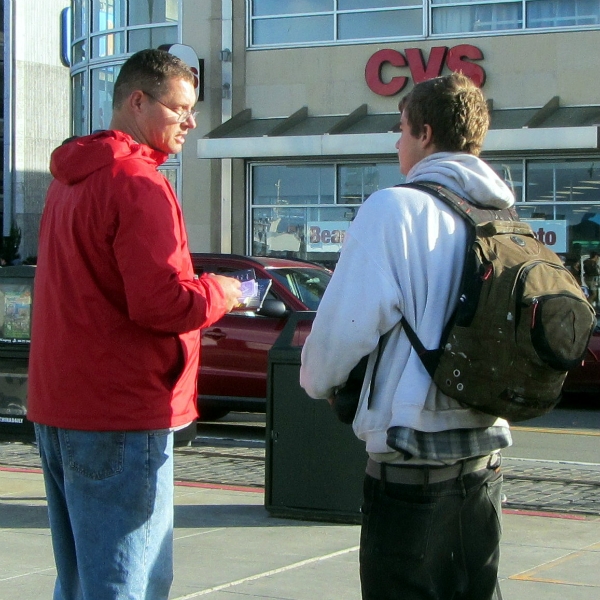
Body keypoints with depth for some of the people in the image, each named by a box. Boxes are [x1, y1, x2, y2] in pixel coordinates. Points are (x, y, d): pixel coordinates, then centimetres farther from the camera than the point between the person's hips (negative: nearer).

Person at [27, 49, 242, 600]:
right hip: (121, 414, -10)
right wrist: (219, 293, -4)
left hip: (60, 409, 10)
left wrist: (198, 288, 12)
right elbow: (161, 301, -23)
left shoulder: (70, 178, 16)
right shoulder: (137, 182, -15)